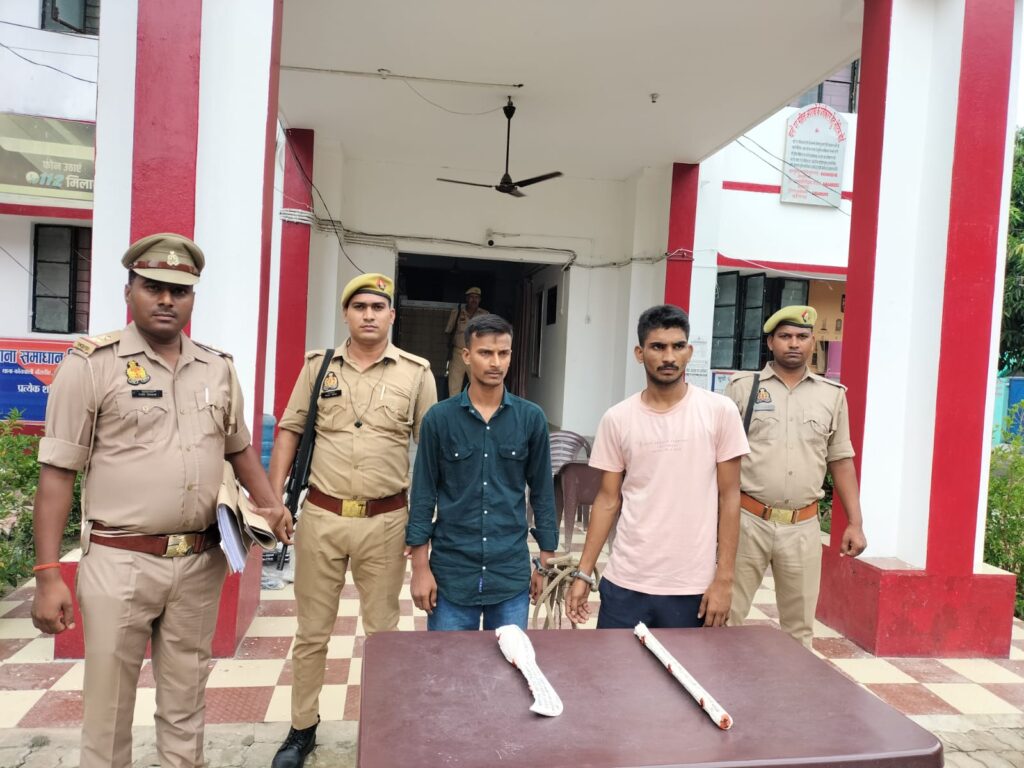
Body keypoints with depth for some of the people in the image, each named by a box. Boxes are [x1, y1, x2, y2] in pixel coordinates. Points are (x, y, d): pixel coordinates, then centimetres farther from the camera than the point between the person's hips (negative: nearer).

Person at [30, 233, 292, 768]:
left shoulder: (218, 368, 7)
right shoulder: (91, 364, -6)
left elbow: (239, 448, 17)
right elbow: (57, 473, -7)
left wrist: (269, 505, 2)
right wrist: (48, 574, -10)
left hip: (201, 563, 4)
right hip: (119, 562, -3)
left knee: (185, 702, 18)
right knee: (108, 707, 10)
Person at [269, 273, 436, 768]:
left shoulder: (416, 373, -1)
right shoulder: (318, 365, 3)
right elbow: (290, 430, 7)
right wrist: (273, 498, 0)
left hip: (386, 521, -1)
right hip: (320, 516, 1)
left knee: (383, 630, 13)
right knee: (312, 631, 14)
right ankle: (302, 728, 34)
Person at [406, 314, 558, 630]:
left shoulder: (531, 418, -1)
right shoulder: (439, 418, -4)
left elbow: (542, 491, 5)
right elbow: (424, 493, -1)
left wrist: (547, 561, 5)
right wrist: (420, 567, -3)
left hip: (512, 573, 1)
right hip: (451, 572, -1)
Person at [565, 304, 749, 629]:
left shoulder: (719, 412, -4)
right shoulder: (617, 419, -1)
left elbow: (729, 498, -1)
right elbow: (608, 500, 5)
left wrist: (724, 579, -4)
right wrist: (583, 573, 3)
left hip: (692, 588, -1)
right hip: (625, 584, 1)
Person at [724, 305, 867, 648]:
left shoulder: (832, 395, 7)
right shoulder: (742, 387, 0)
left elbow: (841, 461, 11)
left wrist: (855, 522, 6)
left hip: (803, 527, 2)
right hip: (747, 520, -2)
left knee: (799, 626, 14)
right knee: (727, 617, 5)